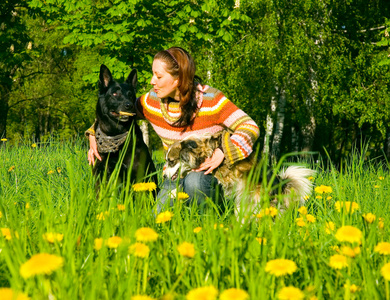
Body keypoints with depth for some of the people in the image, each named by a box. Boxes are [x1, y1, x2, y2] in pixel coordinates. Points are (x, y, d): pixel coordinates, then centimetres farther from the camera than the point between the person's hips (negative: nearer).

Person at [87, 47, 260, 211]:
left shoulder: (211, 100, -16)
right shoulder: (152, 101, -3)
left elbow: (250, 127, -16)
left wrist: (223, 152, -30)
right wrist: (95, 135, -1)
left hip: (211, 173, -3)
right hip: (176, 175, 4)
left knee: (194, 182, -38)